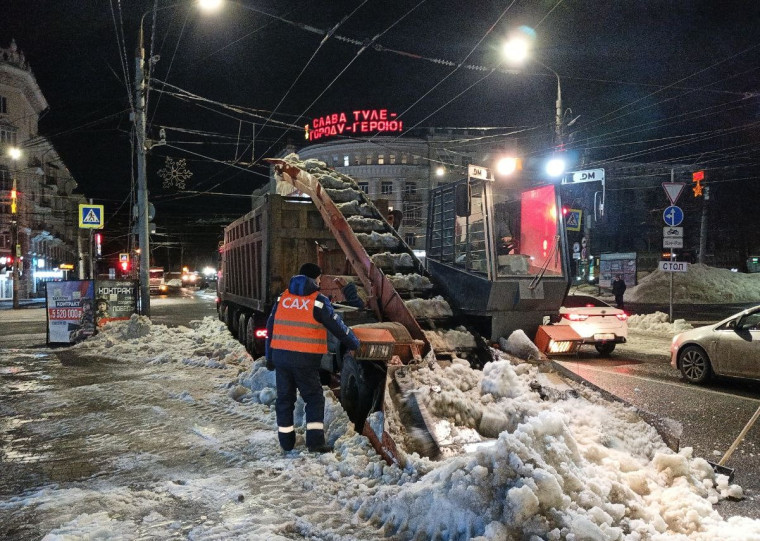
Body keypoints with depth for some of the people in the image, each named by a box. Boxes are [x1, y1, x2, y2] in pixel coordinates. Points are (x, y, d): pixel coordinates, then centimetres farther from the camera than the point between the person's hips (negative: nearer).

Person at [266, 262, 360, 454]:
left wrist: (269, 357, 22)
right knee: (314, 398, 6)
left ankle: (286, 441, 21)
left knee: (285, 398, 14)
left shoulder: (283, 298, 10)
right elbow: (336, 325, -1)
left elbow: (270, 327, 14)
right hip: (305, 359, -5)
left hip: (280, 355, 5)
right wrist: (353, 344, 14)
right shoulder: (318, 301, -6)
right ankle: (315, 442, 0)